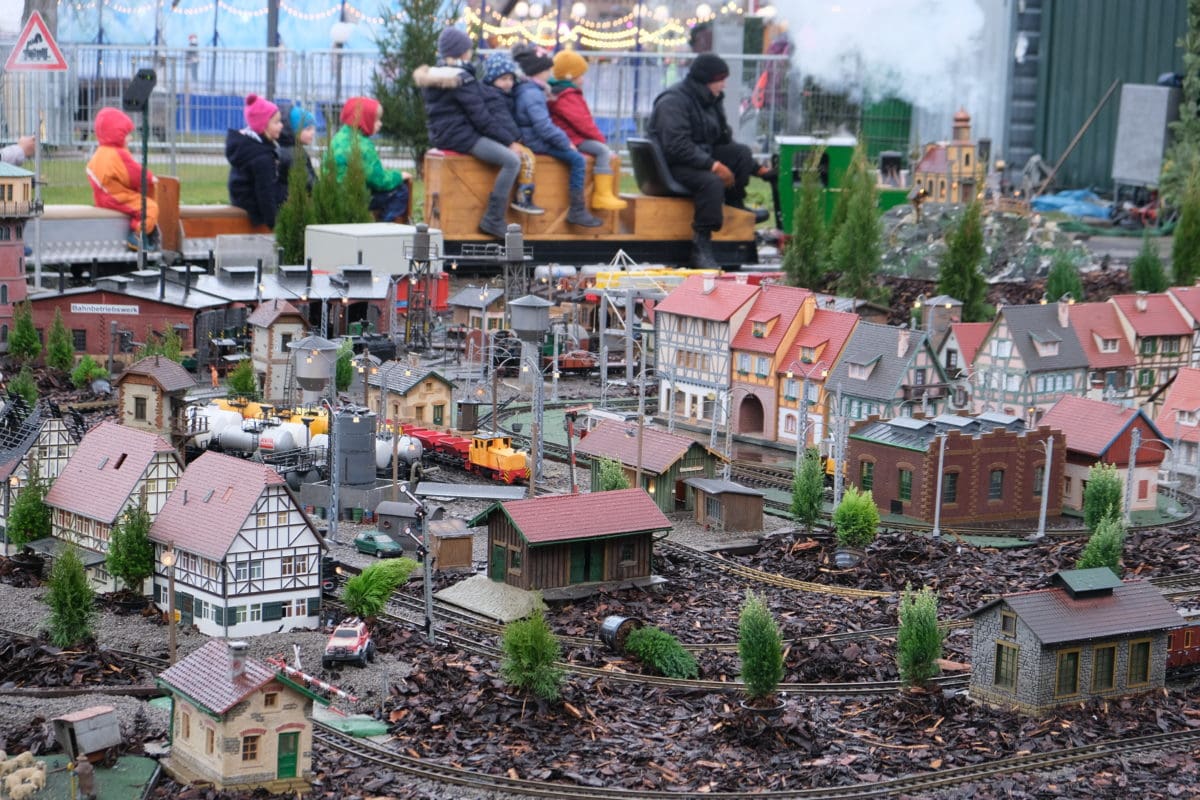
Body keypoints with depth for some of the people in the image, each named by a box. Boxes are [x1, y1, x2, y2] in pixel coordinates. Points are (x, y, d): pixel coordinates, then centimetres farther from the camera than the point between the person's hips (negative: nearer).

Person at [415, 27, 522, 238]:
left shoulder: (430, 77, 15)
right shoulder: (462, 78, -13)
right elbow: (479, 116, -15)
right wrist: (505, 141, -7)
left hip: (440, 136, 10)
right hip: (460, 137, -10)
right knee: (512, 160, -17)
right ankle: (493, 220, -17)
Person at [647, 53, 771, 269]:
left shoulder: (711, 101, 14)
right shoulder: (673, 102, -16)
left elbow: (724, 140, 19)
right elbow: (677, 146, -27)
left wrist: (757, 168, 13)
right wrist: (712, 165, -31)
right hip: (670, 165, -9)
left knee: (742, 152, -3)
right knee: (712, 182, -34)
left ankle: (735, 206, 8)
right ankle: (701, 248, -33)